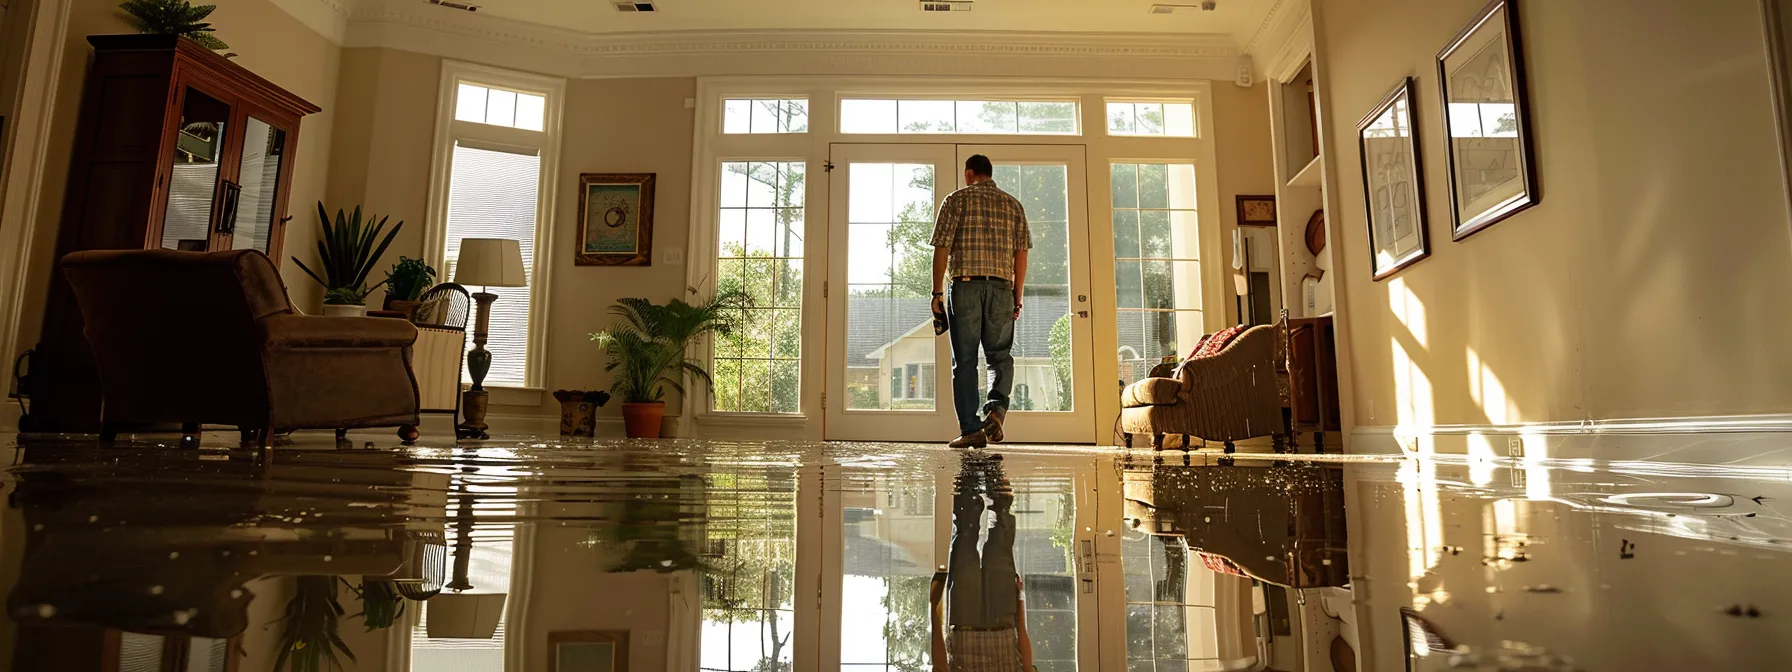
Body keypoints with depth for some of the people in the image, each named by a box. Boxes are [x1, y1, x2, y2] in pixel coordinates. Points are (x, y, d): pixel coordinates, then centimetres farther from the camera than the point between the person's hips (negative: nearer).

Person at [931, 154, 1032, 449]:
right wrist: (1017, 299, 12)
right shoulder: (1013, 205, 13)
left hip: (965, 286, -2)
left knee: (965, 360, 3)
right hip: (1001, 287, 2)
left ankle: (971, 430, 1)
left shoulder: (957, 200, 5)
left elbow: (942, 248, -2)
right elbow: (1021, 255, 9)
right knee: (1000, 356, 13)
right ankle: (997, 408, -11)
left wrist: (937, 292, 3)